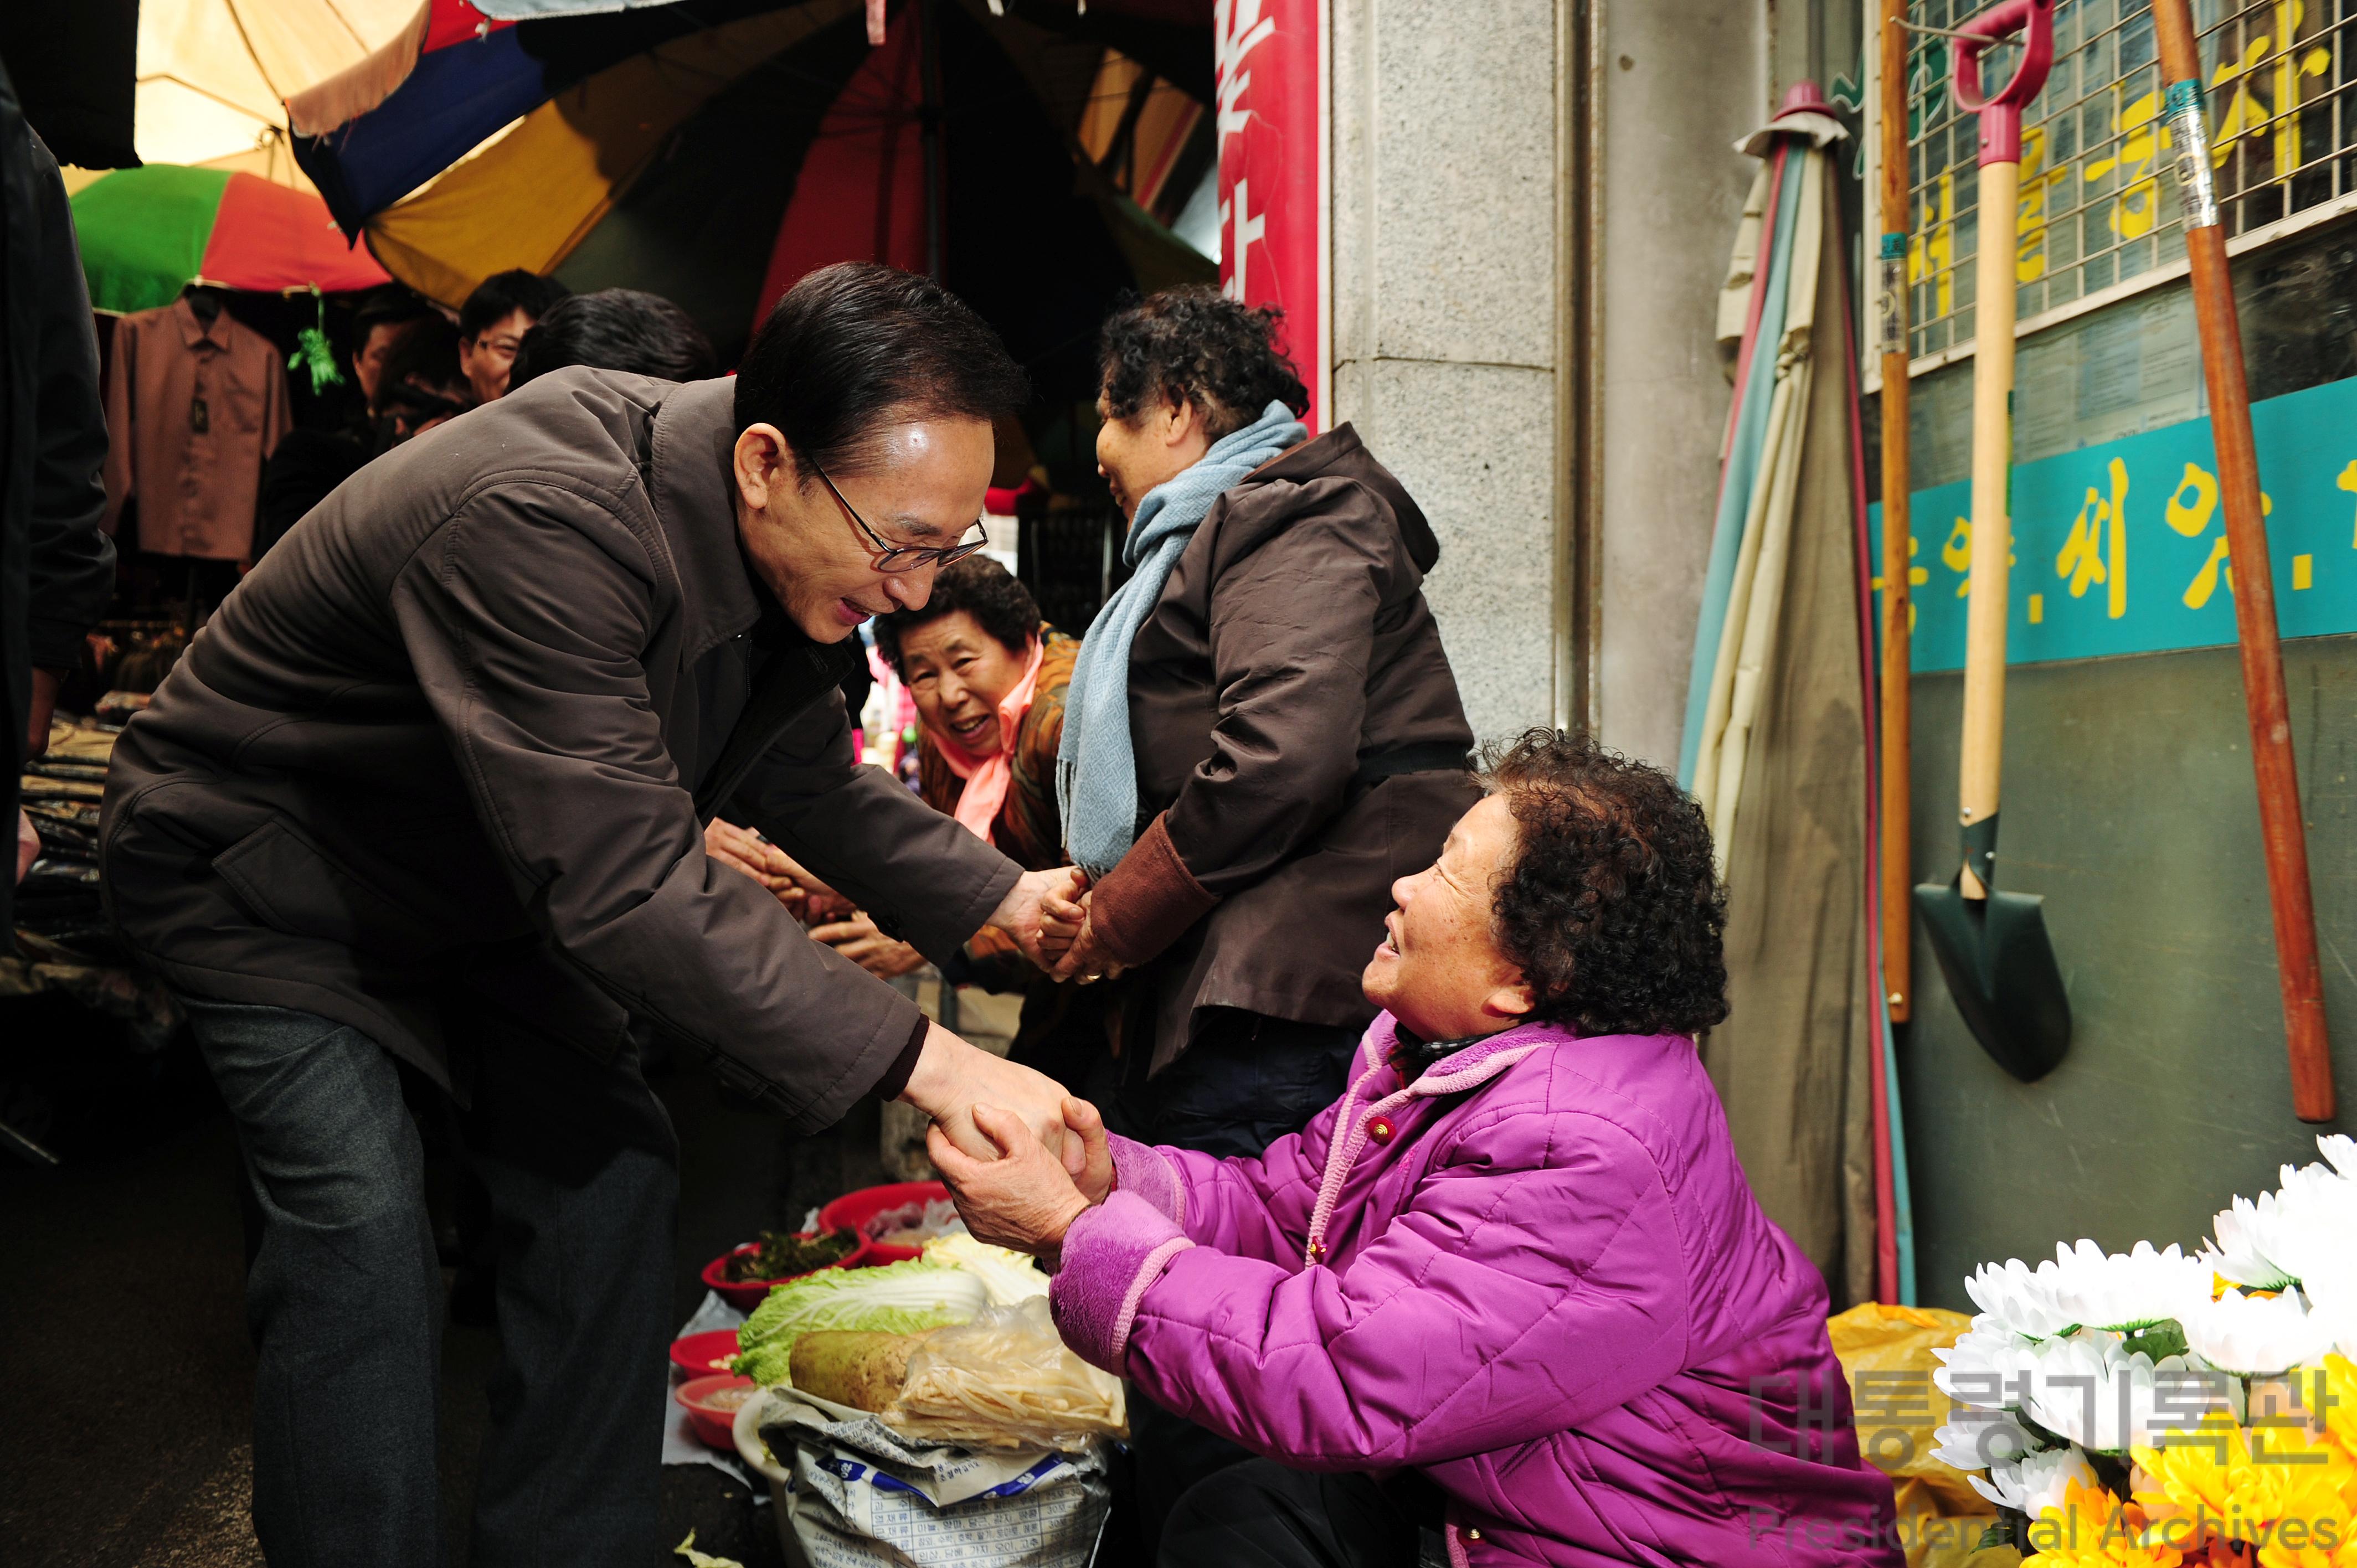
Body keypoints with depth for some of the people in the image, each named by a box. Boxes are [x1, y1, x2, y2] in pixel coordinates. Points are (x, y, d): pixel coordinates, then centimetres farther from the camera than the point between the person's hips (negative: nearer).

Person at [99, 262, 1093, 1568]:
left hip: (482, 881, 7)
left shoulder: (790, 550, -14)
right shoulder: (536, 526, -41)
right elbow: (623, 889, -44)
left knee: (605, 1168, 2)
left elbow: (807, 779, 1)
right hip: (259, 873, -7)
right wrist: (920, 1059, -44)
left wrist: (1001, 896, -12)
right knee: (358, 1221, -17)